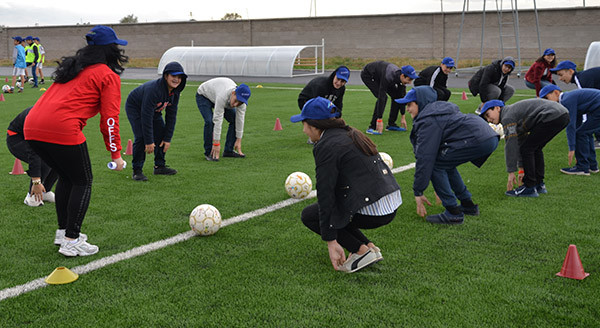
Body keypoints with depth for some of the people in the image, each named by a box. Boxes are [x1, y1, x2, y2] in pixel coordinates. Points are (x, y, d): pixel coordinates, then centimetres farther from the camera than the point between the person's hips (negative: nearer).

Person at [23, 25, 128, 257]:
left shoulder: (72, 67, 27)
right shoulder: (109, 76, 4)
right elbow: (109, 118, -2)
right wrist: (116, 153, 4)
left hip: (32, 127, 8)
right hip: (62, 129, -8)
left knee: (66, 177, 24)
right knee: (83, 182, 7)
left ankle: (63, 231, 31)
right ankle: (71, 242, 6)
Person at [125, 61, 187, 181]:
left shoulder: (175, 92, -17)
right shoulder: (153, 89, -39)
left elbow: (171, 116, -9)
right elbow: (146, 117, -37)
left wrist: (168, 139, -11)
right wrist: (149, 142, -34)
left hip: (154, 110, 8)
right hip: (135, 108, -7)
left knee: (162, 134, 3)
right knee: (141, 137, -21)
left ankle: (159, 166, 18)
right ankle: (137, 170, -10)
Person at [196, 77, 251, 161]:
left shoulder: (241, 98, -27)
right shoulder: (223, 96, -45)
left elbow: (240, 120, -18)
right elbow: (218, 120, -42)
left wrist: (238, 141, -16)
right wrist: (216, 143, -39)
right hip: (204, 95, -6)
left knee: (234, 120, -6)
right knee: (210, 121, -26)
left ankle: (228, 150, 3)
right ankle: (209, 152, -12)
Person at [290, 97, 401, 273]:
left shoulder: (325, 146, -11)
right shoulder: (349, 134, 16)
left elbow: (326, 194, -12)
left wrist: (331, 242, -10)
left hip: (372, 211, -9)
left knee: (309, 214, 10)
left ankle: (362, 251, 1)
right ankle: (369, 246, 15)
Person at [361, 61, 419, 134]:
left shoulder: (401, 77, -19)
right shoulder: (389, 76, -41)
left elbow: (402, 97, -8)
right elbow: (381, 97, -42)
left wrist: (403, 117, -5)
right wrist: (379, 120, -41)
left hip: (379, 75, 8)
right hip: (368, 75, -8)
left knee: (396, 96, -3)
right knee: (383, 97, -24)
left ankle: (391, 124, 6)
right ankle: (372, 127, -19)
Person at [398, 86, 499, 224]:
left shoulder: (428, 121, -7)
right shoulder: (440, 109, 25)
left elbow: (425, 157, -11)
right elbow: (438, 148, 29)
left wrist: (418, 192, -6)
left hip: (478, 140, -10)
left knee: (435, 165, -4)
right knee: (446, 163, 24)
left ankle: (453, 213, -4)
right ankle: (468, 205, 27)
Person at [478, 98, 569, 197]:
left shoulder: (507, 117, -3)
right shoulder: (516, 113, 26)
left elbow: (511, 146, -8)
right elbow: (521, 142, 31)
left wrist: (511, 172, -3)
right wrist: (522, 169, 33)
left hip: (551, 116, -10)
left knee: (527, 149, -2)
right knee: (535, 148, 21)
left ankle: (529, 188, 3)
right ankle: (539, 185, 23)